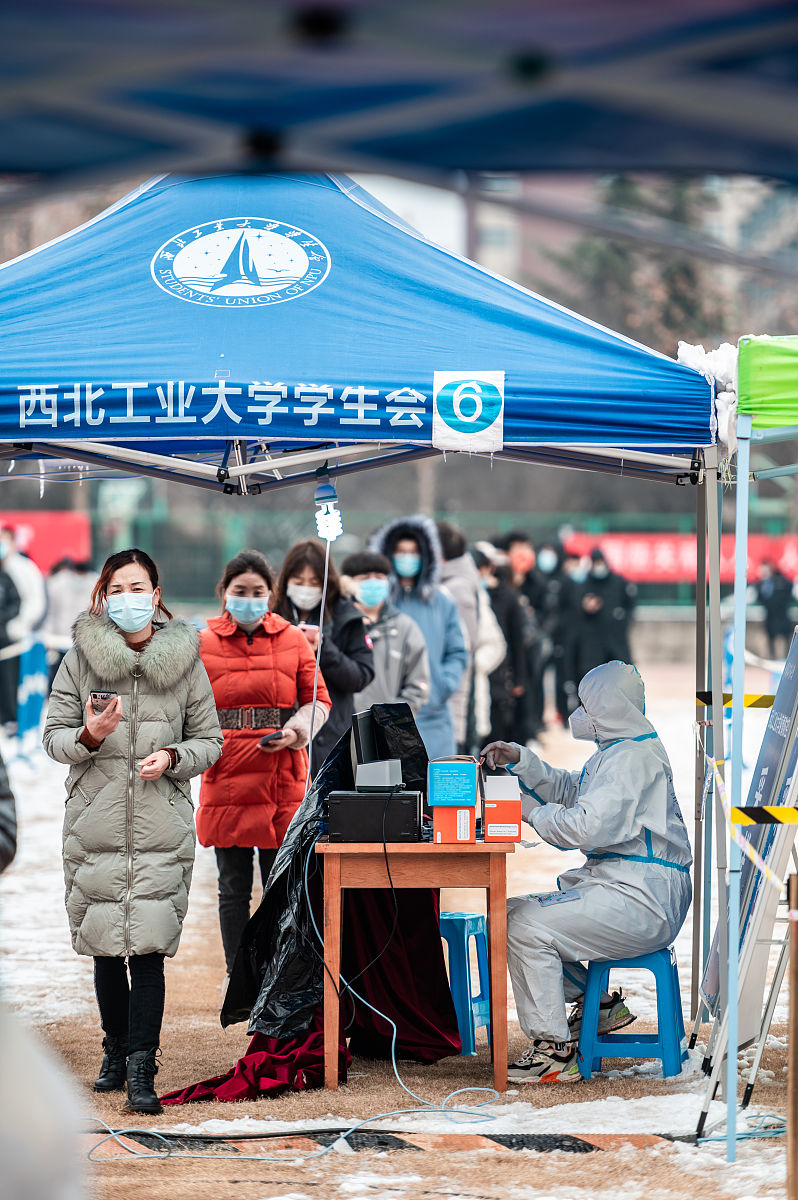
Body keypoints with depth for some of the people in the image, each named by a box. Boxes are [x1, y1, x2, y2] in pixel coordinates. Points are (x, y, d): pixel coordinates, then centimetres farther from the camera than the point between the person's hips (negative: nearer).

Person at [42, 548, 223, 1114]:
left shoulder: (184, 659, 4)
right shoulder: (81, 658, 3)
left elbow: (210, 740, 8)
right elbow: (54, 735, 5)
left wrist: (172, 758, -11)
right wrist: (88, 737, -16)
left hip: (162, 828, -1)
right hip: (95, 824, 1)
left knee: (148, 949, -9)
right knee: (104, 949, 8)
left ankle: (141, 1070, -7)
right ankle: (117, 1050, 25)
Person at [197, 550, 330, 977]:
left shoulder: (293, 641, 8)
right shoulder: (203, 644, 7)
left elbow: (318, 700, 8)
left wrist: (297, 730, -10)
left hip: (283, 782, 0)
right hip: (227, 779, 0)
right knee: (234, 889, 5)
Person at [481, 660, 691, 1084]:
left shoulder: (634, 757, -16)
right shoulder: (616, 750, 19)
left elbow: (589, 826, -25)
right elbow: (569, 790, 30)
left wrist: (534, 811, -10)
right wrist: (519, 759, 18)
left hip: (640, 901, -11)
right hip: (613, 881, 11)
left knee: (527, 927, -22)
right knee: (511, 912, 10)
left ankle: (553, 1050, -15)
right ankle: (597, 1002, 15)